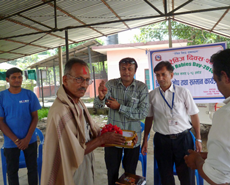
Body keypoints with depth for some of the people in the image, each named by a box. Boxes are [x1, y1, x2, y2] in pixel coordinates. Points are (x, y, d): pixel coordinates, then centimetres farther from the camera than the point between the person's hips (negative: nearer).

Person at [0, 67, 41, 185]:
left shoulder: (30, 94, -4)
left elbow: (35, 117, -2)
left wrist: (27, 139, -11)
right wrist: (16, 140, -12)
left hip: (30, 140, 0)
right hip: (10, 142, 0)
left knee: (32, 168, 11)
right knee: (12, 170, 14)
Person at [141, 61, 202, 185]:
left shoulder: (183, 92, -2)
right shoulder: (152, 95, 1)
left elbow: (194, 116, 2)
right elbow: (149, 118, 8)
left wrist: (198, 139, 1)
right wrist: (145, 140, 8)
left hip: (183, 139, -1)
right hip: (162, 140, 1)